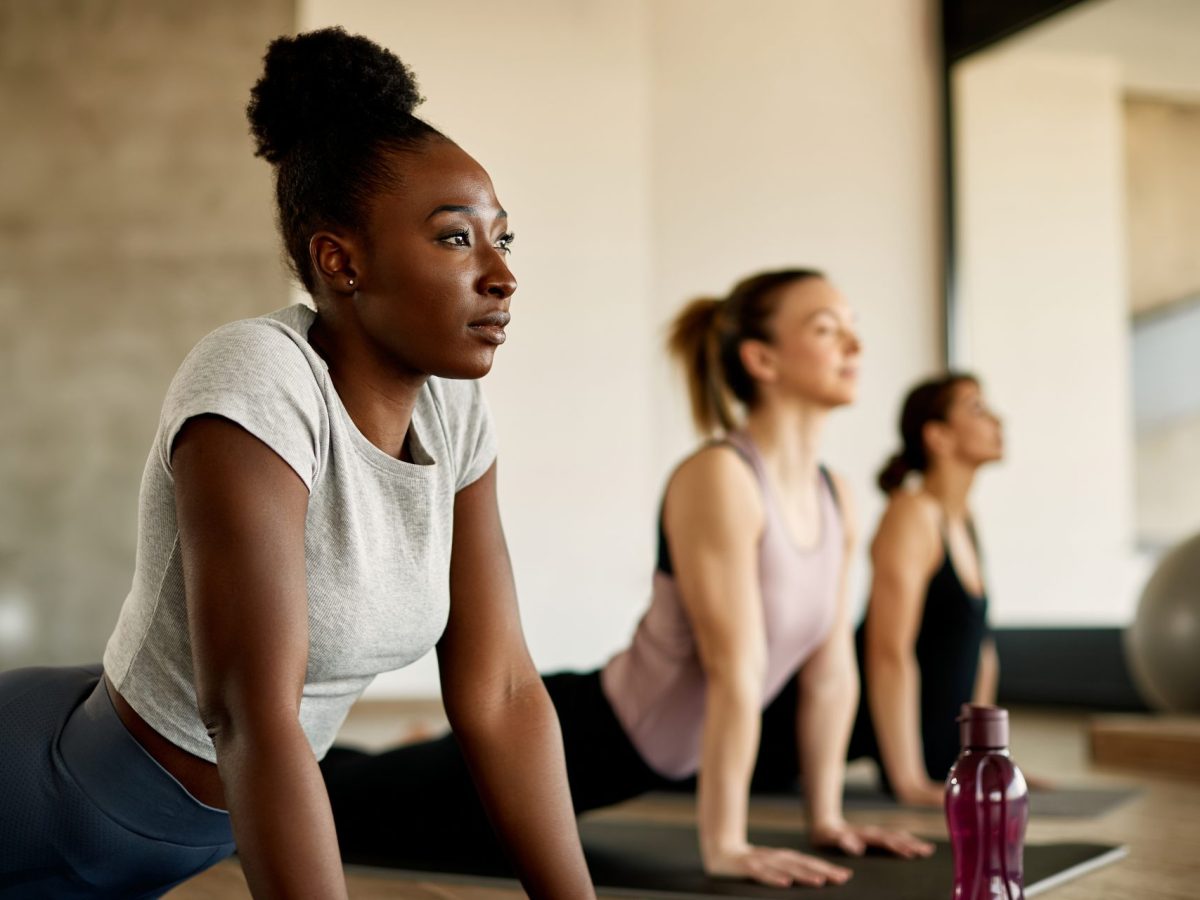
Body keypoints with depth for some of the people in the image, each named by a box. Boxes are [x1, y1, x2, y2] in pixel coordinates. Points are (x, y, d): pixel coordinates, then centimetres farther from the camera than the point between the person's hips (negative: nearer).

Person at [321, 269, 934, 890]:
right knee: (363, 806, 11)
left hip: (635, 760, 9)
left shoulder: (836, 498, -1)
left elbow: (832, 668, 6)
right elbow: (734, 672, -29)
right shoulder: (718, 477, -26)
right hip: (576, 738, -9)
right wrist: (724, 846, -30)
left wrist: (826, 818, 7)